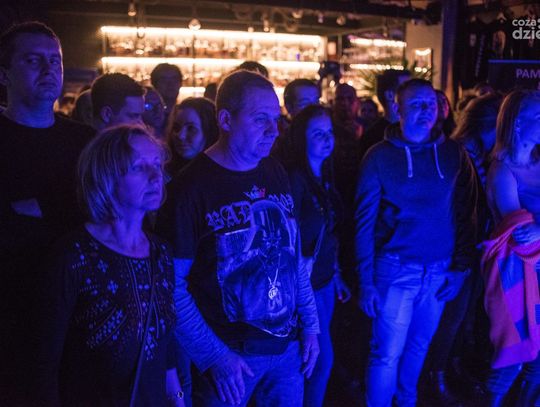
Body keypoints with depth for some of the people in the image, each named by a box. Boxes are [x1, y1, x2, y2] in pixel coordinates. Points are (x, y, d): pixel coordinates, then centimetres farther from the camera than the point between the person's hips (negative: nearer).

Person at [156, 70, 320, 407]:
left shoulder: (275, 174, 3)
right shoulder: (191, 186, -15)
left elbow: (294, 254, 10)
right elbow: (174, 287, -14)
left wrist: (310, 325, 7)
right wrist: (214, 356, -16)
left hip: (288, 347, 5)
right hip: (229, 355, -5)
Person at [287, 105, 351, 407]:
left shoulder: (326, 176, 7)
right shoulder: (295, 179, -17)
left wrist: (336, 274, 15)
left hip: (324, 279, 7)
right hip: (305, 282, -7)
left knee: (315, 357, 17)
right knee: (323, 358, 4)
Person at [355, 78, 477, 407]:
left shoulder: (454, 154, 1)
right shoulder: (379, 156, -6)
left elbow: (466, 214, 4)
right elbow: (365, 222, -6)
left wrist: (460, 267, -1)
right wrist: (366, 282, -9)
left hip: (440, 271, 3)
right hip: (396, 270, -3)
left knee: (420, 345, 19)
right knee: (387, 354, 3)